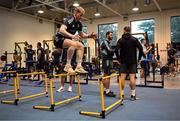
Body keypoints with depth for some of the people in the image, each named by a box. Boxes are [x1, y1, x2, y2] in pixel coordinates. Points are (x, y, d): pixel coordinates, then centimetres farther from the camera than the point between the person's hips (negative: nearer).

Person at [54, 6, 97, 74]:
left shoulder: (79, 24, 7)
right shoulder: (69, 20, -18)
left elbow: (81, 35, 16)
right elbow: (61, 30, -33)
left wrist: (89, 36, -3)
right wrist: (72, 36, -45)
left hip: (67, 39, 9)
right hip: (59, 39, -8)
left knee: (81, 46, -7)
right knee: (74, 44, -35)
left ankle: (79, 67, -11)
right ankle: (68, 66, -28)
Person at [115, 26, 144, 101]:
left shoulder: (120, 40, 2)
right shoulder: (134, 39, 2)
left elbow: (116, 50, -9)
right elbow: (141, 48, -7)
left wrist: (119, 58, 0)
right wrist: (139, 58, 2)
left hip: (123, 61, 0)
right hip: (133, 61, 0)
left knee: (122, 77, 2)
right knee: (132, 77, -1)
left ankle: (121, 94, 8)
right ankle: (133, 95, 3)